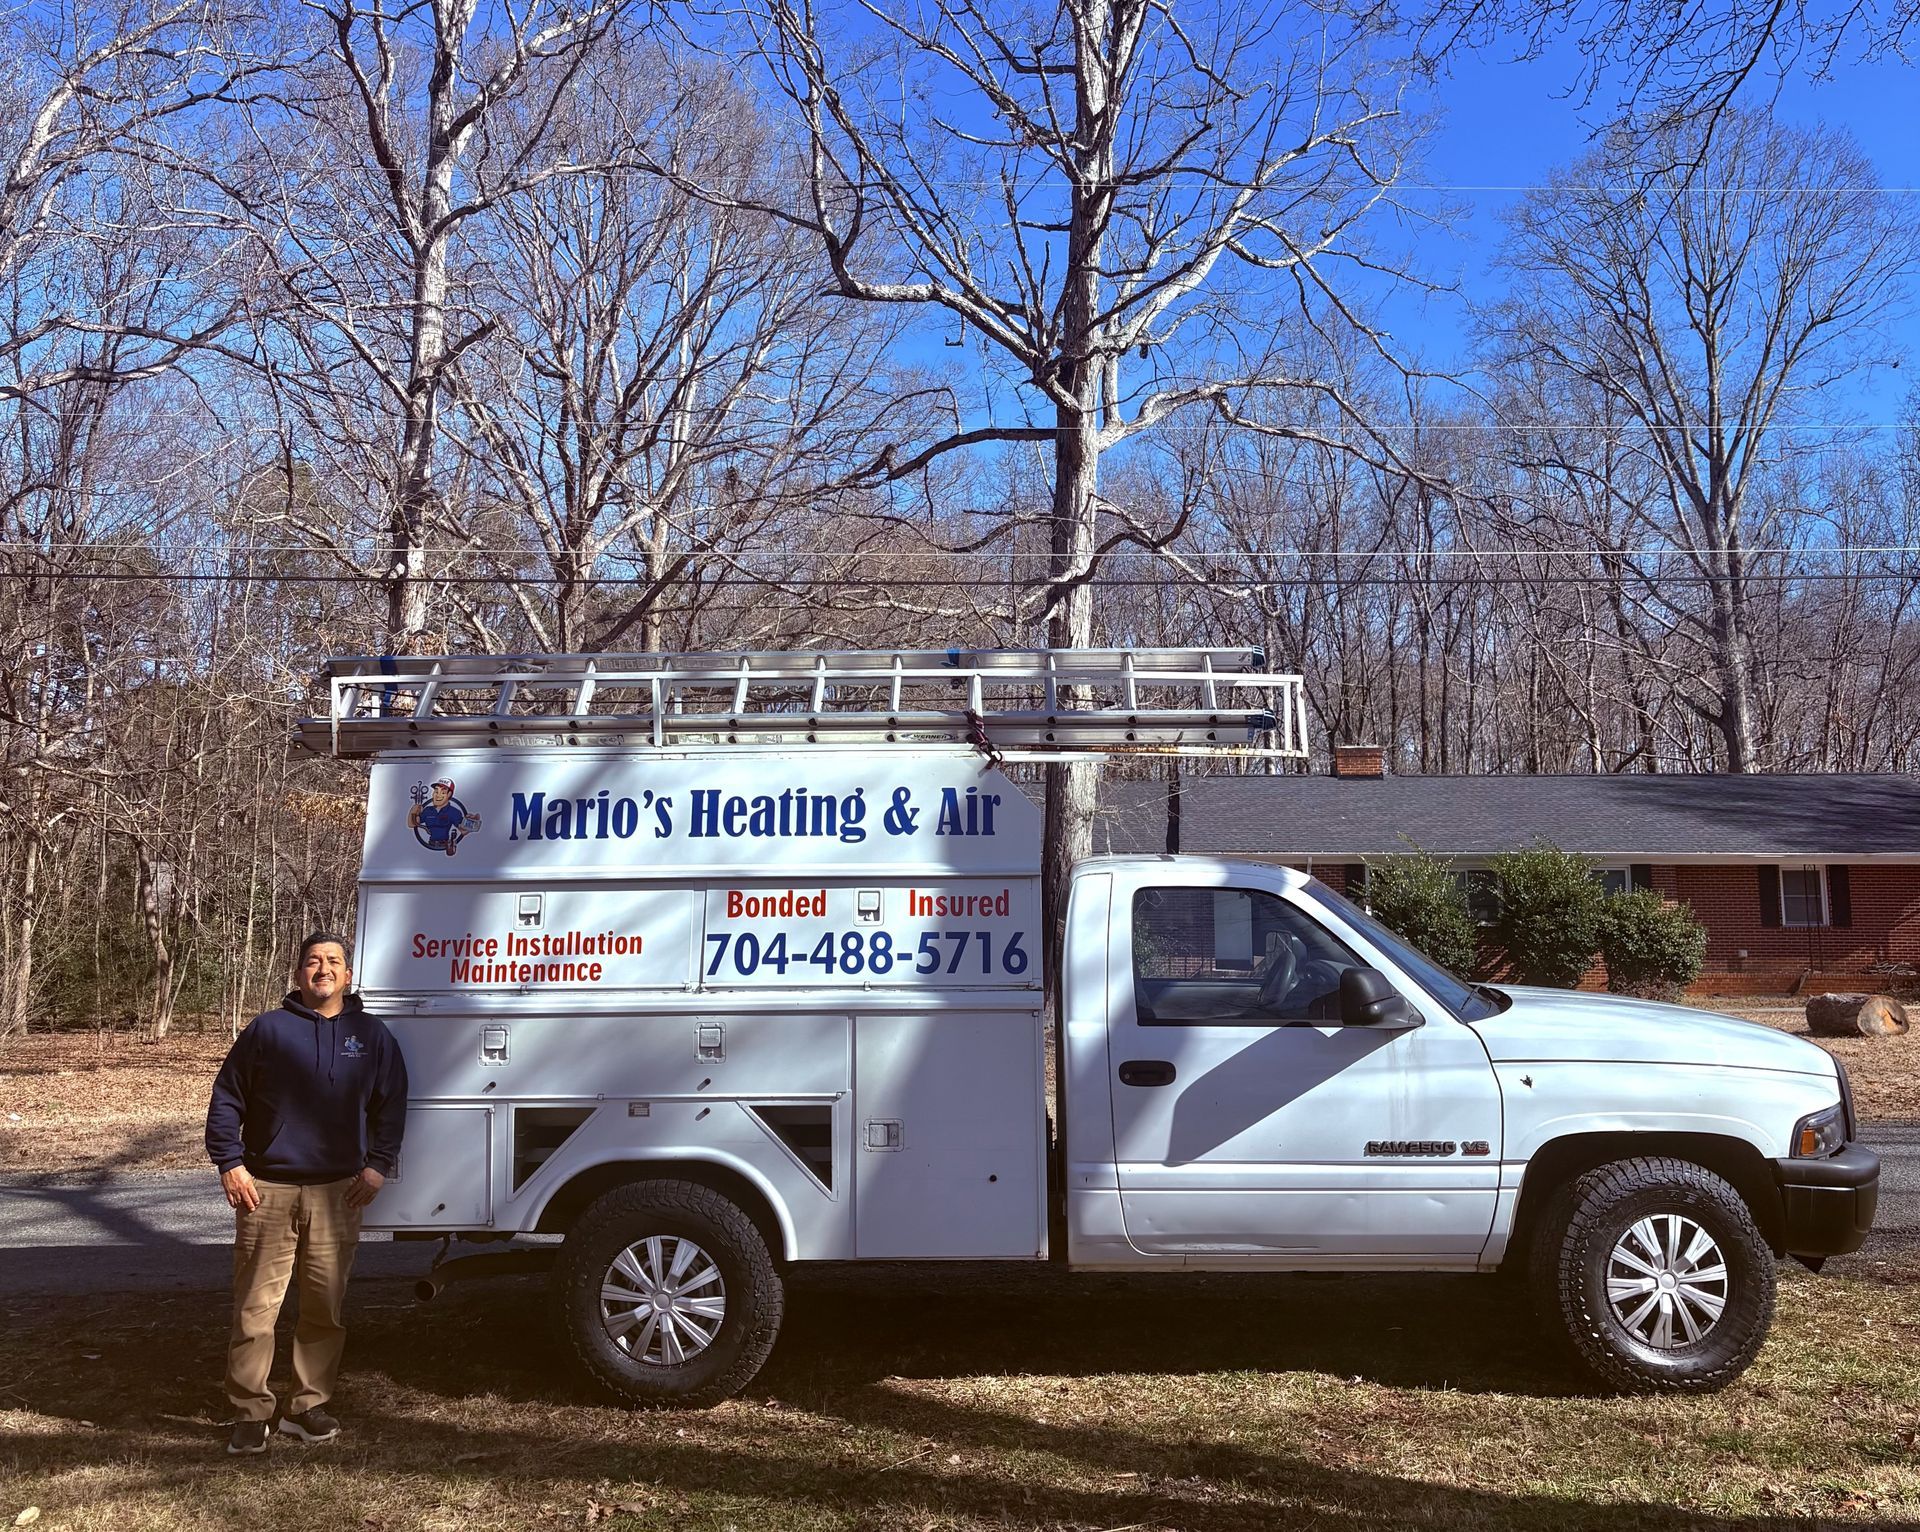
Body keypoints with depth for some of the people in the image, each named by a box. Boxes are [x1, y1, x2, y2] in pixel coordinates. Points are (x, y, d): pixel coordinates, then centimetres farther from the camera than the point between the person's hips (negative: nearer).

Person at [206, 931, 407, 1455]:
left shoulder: (372, 1036, 9)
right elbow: (226, 1099, 5)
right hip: (267, 1191, -2)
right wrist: (230, 1163, -3)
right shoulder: (267, 1029, 4)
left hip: (338, 1194, 2)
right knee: (255, 1309, -1)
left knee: (325, 1309, 7)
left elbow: (391, 1107, 13)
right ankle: (250, 1412, 11)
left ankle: (308, 1406, 20)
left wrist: (378, 1165, 3)